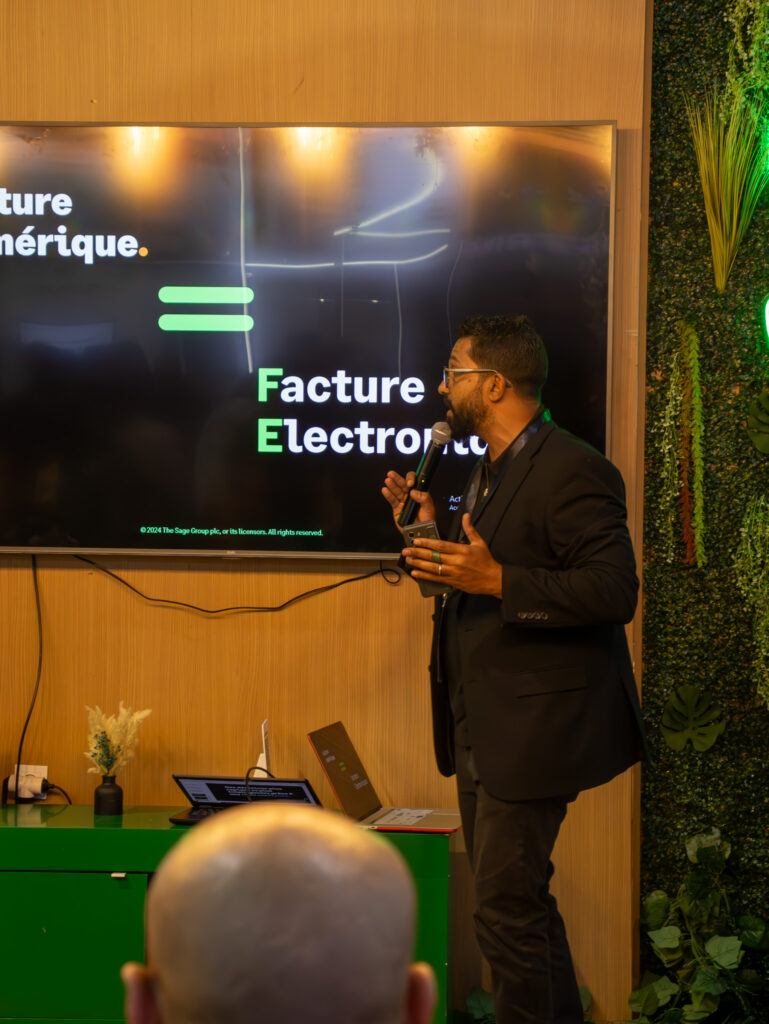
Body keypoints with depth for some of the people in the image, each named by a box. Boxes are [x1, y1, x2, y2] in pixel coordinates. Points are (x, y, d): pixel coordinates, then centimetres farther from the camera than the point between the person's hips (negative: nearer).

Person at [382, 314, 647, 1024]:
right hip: (483, 727, 10)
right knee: (520, 901, 17)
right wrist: (433, 534, 9)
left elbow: (614, 592, -23)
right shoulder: (491, 471, 16)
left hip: (533, 727, -10)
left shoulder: (571, 471, -16)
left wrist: (495, 580, -28)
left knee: (507, 911, -9)